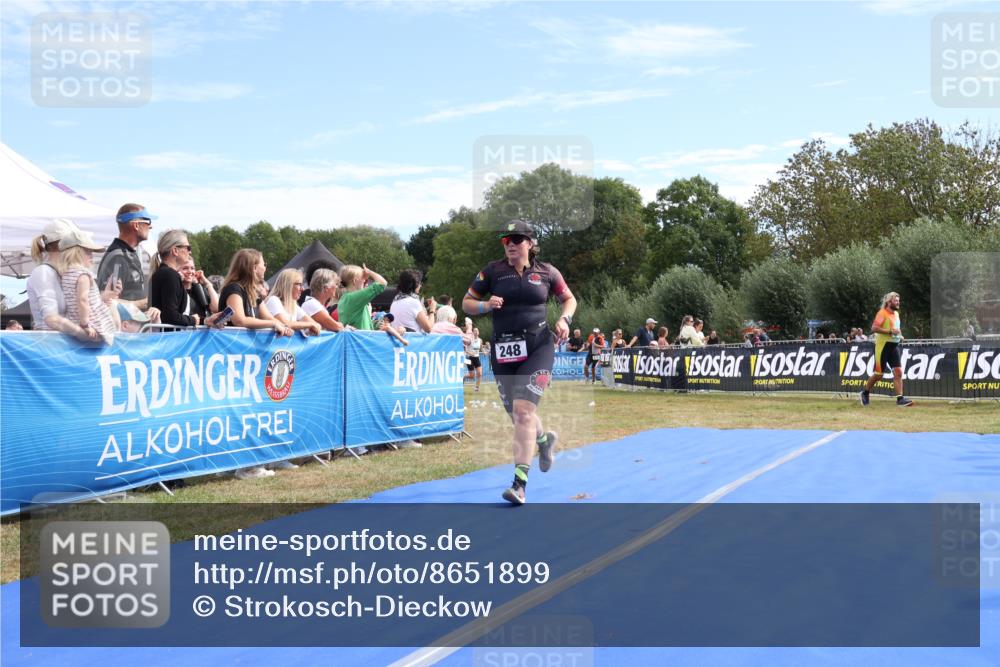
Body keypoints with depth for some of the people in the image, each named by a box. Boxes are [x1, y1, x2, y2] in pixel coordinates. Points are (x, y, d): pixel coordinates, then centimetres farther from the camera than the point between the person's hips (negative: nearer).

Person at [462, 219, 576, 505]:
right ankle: (544, 439, 50)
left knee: (523, 410, -18)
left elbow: (569, 299, 18)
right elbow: (466, 303, 8)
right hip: (503, 351, 3)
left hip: (538, 346, -3)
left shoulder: (546, 272, 3)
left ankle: (519, 484, -18)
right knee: (517, 414, 13)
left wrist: (564, 319, -2)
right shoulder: (492, 271, 4)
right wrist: (486, 305, -12)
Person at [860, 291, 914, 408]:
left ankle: (900, 398, -8)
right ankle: (865, 392, 21)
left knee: (898, 372, -5)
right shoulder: (882, 313, -10)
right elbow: (874, 328, -21)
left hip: (894, 346, 7)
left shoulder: (896, 313, 16)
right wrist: (890, 331, -25)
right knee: (879, 374, 0)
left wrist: (899, 335, 13)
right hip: (883, 345, -7)